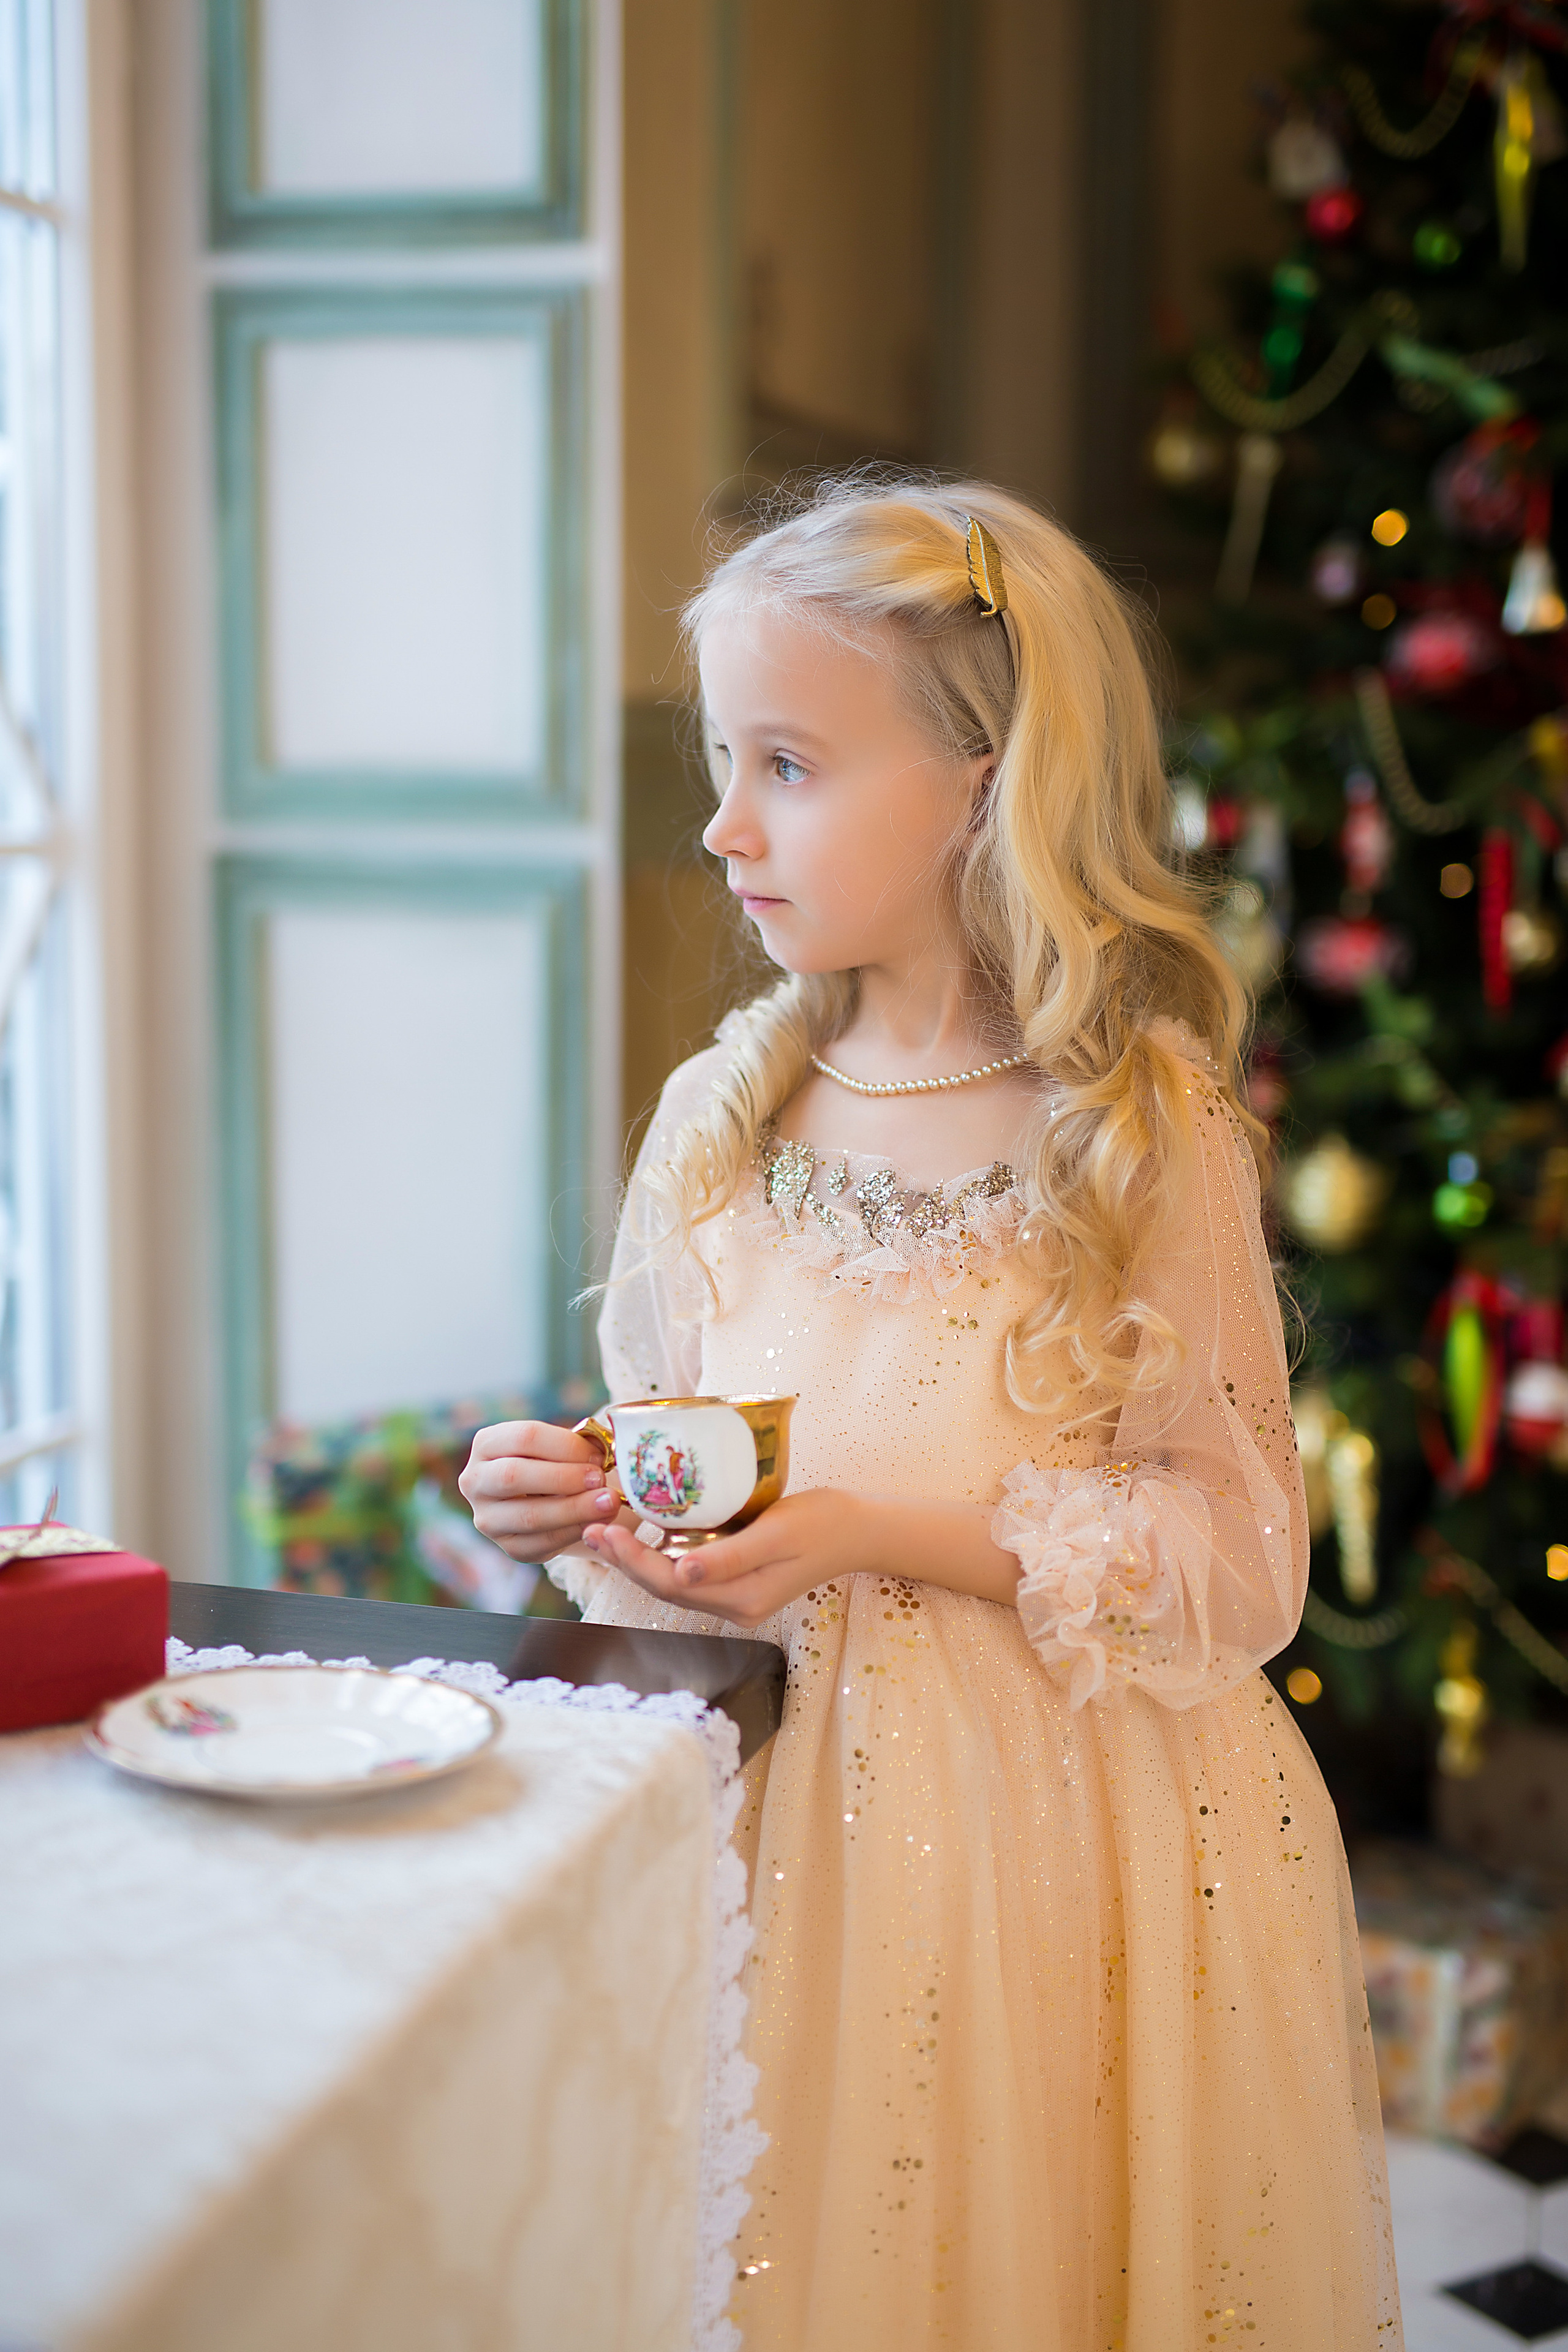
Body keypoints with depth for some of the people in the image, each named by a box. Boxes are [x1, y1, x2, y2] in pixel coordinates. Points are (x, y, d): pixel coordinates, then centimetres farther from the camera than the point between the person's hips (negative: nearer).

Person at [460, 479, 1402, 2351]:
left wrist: (878, 1535, -21)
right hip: (781, 1808, 4)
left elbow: (1238, 1560, -13)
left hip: (1059, 1826, -3)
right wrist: (577, 1507, -9)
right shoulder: (720, 1114, 2)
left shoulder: (1143, 1125, -11)